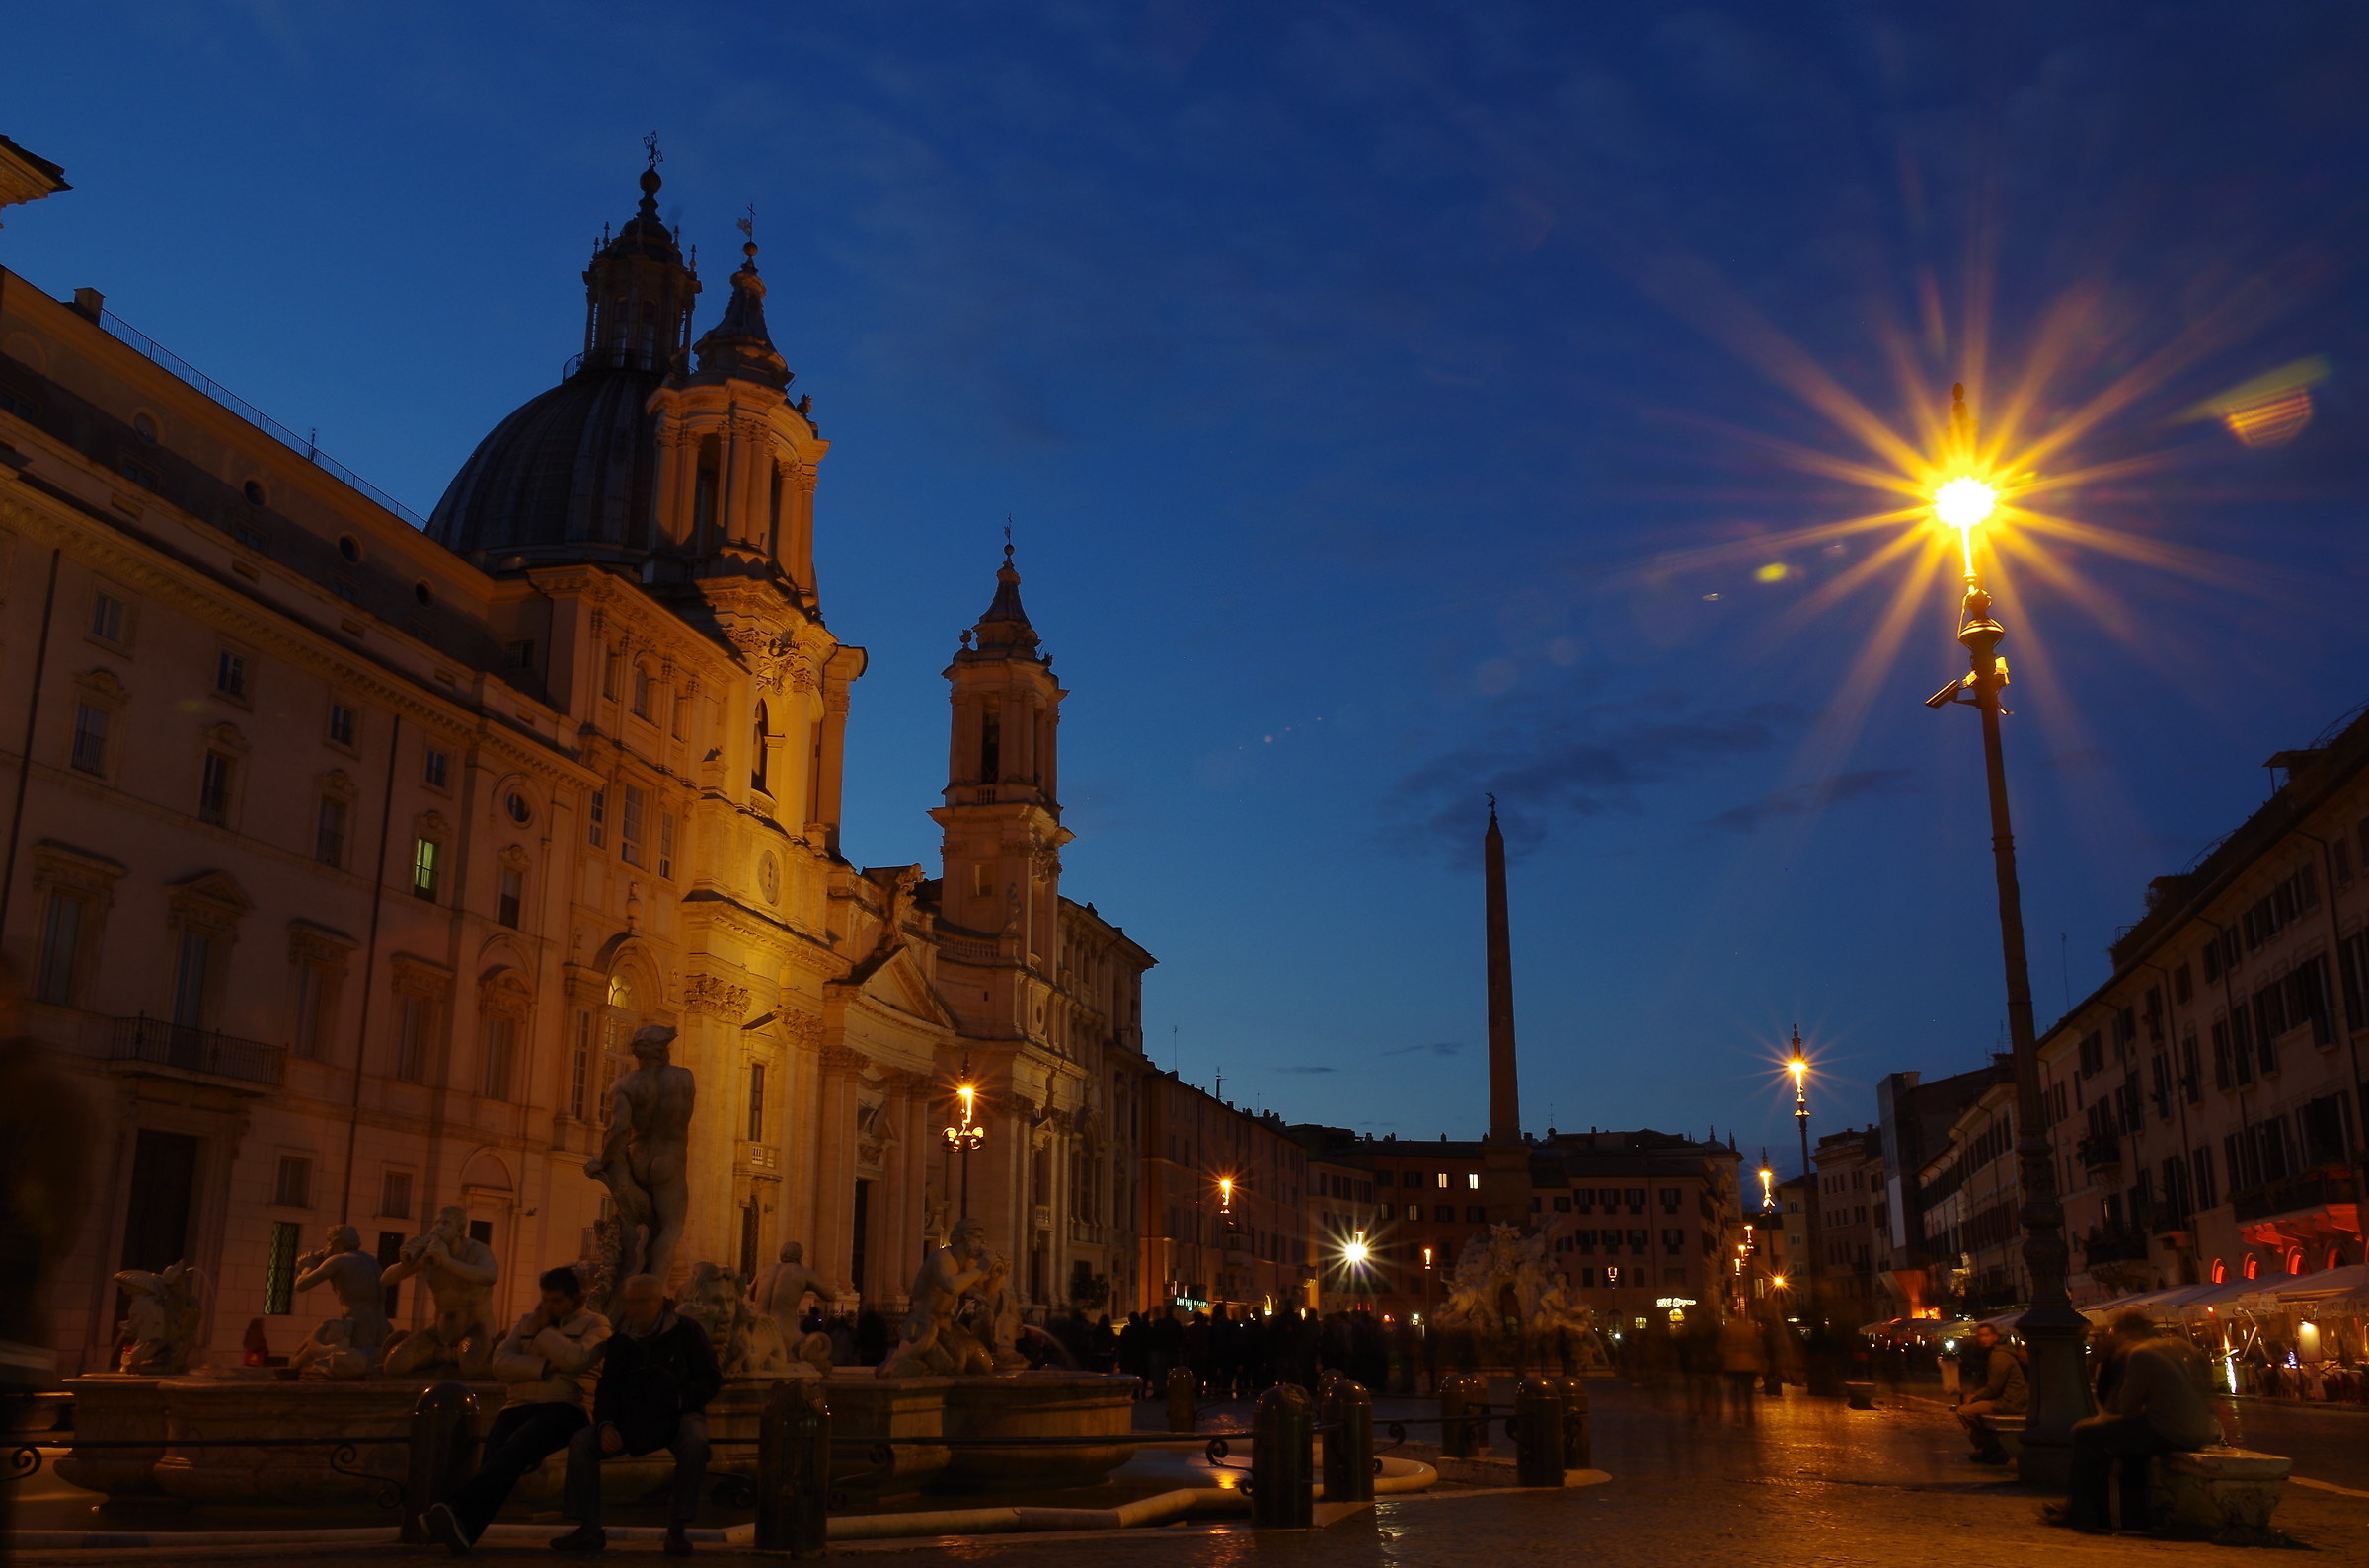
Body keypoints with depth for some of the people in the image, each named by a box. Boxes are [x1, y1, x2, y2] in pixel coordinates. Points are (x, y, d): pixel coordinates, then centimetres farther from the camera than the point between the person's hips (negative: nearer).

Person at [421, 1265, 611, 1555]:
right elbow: (501, 1362, 8)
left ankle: (457, 1510, -51)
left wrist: (544, 1330, 1)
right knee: (497, 1456, -30)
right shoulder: (527, 1322, 24)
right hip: (520, 1407, 4)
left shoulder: (595, 1324, 10)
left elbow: (576, 1360, -10)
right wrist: (545, 1367, -6)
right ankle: (463, 1529, -49)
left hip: (565, 1409, -4)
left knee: (516, 1447, -35)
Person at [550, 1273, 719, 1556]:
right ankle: (589, 1528, -11)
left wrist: (680, 1397, -24)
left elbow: (711, 1379, -5)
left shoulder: (686, 1332, -5)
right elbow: (607, 1389, 9)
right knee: (580, 1442, -18)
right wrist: (605, 1425, -11)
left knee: (695, 1441, -38)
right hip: (633, 1419, 4)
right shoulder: (620, 1340, 8)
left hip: (677, 1416, -4)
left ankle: (678, 1528, -27)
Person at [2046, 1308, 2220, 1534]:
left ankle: (2079, 1513, 5)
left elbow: (2128, 1407, -11)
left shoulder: (2140, 1354, -13)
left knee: (2084, 1433, -3)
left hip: (2166, 1433, -10)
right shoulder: (2183, 1347, 14)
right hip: (2197, 1433, 10)